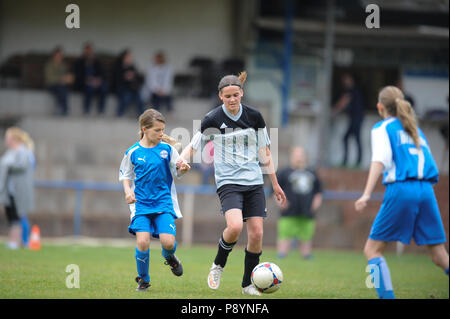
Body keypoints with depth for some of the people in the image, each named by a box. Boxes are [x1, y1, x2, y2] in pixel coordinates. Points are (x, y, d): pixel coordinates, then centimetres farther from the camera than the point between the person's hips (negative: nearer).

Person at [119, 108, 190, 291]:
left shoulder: (167, 149, 0)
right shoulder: (133, 152, 0)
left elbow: (177, 172, 6)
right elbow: (125, 176, 12)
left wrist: (183, 169, -17)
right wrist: (128, 191, -6)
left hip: (164, 202, 0)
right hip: (141, 204, 0)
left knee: (168, 242, -15)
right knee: (142, 242, -15)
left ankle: (169, 257, 24)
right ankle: (143, 279, 8)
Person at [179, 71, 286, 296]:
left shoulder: (254, 116, 3)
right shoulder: (213, 119, -4)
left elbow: (265, 153, 12)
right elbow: (193, 146, 3)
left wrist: (275, 184, 13)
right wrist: (181, 162, -19)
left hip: (254, 182, 3)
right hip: (228, 182, -3)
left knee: (256, 234, -4)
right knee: (235, 226, -26)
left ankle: (247, 284, 12)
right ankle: (218, 265, 2)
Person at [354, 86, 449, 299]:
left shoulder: (382, 128, 6)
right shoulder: (415, 129, 25)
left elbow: (380, 160, -9)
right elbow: (427, 160, 20)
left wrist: (367, 194, -18)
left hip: (401, 190, -5)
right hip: (426, 190, 5)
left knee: (372, 250, 2)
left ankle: (387, 296, -13)